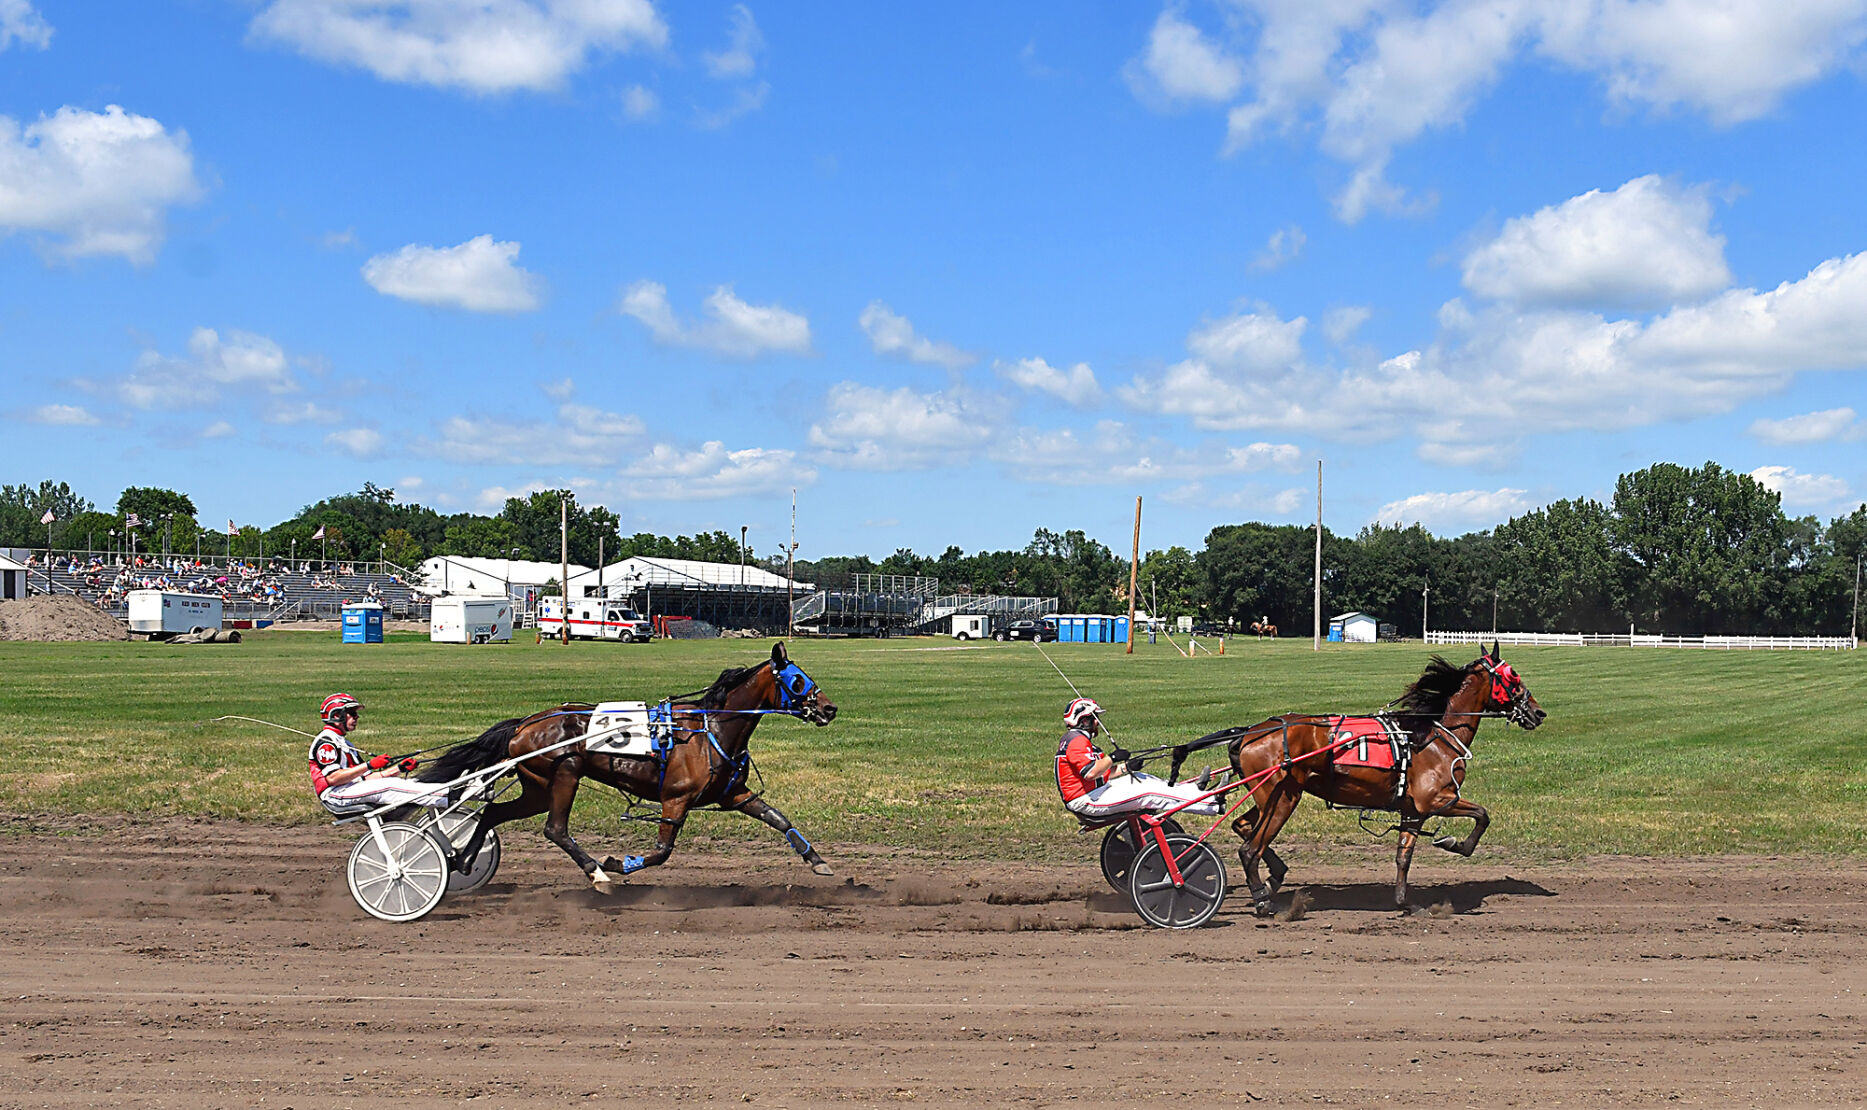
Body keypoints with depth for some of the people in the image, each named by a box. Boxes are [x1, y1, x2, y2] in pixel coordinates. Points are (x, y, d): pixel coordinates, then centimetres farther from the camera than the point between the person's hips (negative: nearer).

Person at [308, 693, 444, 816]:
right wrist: (369, 765, -19)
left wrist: (399, 768, 5)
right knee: (387, 787, -25)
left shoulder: (344, 743, 26)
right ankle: (445, 799, -35)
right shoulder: (325, 740, -4)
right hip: (335, 797, -9)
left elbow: (365, 777, 17)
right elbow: (332, 778, -18)